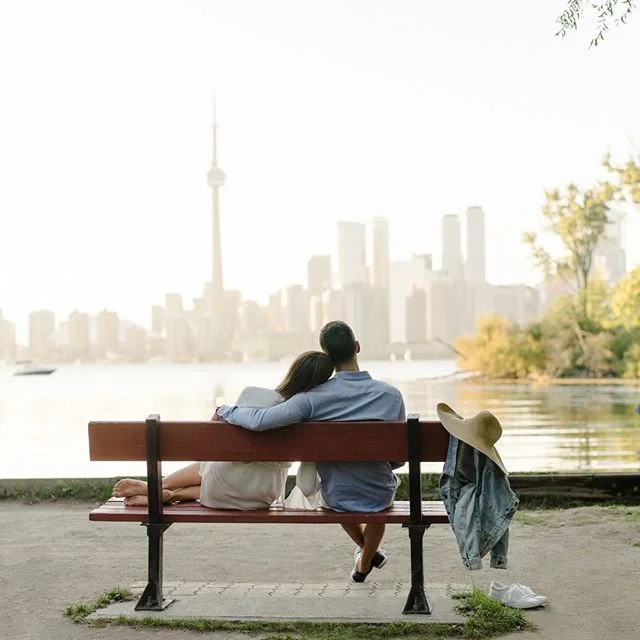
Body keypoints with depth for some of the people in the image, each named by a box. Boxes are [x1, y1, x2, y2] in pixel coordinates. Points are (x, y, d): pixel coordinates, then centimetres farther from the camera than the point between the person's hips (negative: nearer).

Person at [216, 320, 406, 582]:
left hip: (336, 499, 0)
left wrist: (226, 410, -7)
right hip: (380, 499, 1)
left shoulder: (315, 398, -22)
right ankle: (364, 564, 49)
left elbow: (260, 421, -28)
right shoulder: (391, 395, -16)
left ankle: (367, 549, 55)